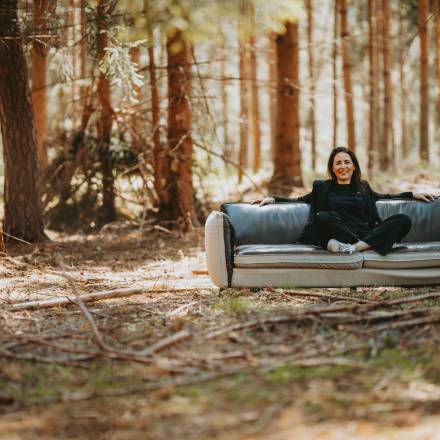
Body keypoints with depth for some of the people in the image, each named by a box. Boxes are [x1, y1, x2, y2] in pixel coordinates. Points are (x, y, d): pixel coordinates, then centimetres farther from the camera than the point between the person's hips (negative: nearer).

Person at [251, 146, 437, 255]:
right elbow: (298, 200, 20)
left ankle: (353, 248, -35)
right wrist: (272, 199, 7)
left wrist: (413, 194, 35)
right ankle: (364, 245, -30)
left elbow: (381, 197, 38)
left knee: (404, 220, -22)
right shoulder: (322, 188, 19)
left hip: (365, 234, 4)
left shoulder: (363, 187, 26)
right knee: (323, 217, -36)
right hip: (337, 236, -4)